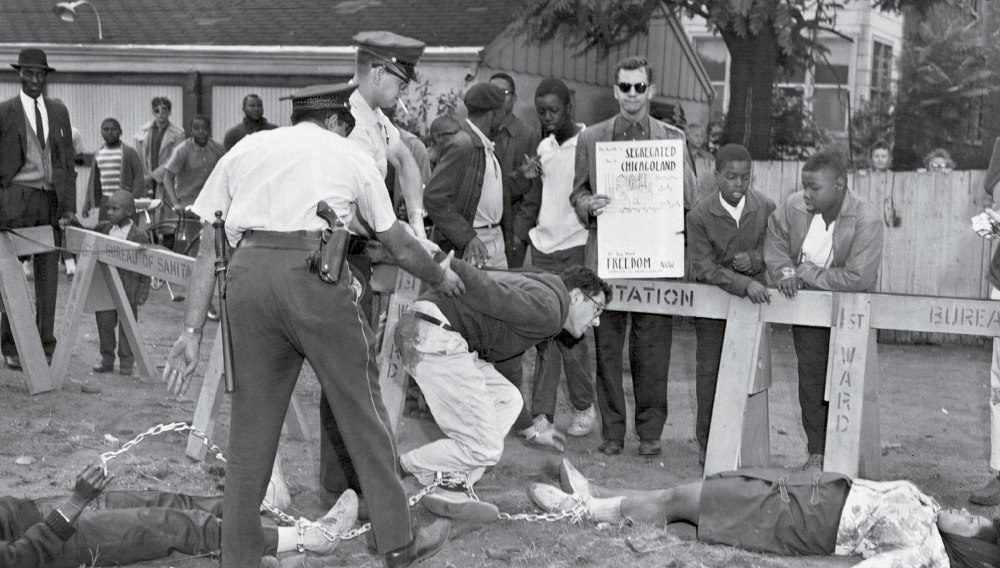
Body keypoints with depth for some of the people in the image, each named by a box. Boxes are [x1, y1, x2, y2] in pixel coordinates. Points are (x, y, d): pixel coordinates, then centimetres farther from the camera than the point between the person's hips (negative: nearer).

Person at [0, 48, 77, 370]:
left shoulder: (59, 111, 13)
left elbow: (68, 161, 12)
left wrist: (69, 206, 3)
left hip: (52, 200, 3)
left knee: (48, 275, 5)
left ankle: (46, 345, 11)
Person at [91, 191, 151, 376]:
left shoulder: (139, 236, -7)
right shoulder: (102, 229, 6)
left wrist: (143, 291, -8)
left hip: (128, 289, -4)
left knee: (127, 326, 4)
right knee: (104, 322, 8)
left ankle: (126, 363, 15)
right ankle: (107, 359, 22)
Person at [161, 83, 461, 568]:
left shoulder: (245, 150, 24)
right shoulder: (349, 154, 18)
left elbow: (208, 250, 15)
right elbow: (399, 246, 23)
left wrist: (193, 331, 14)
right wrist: (440, 278, 41)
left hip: (247, 273, 3)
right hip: (315, 270, -3)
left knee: (252, 419, 13)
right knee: (360, 406, 9)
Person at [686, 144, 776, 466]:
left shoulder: (766, 209, -3)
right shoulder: (699, 216, -10)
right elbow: (704, 266, -14)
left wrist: (754, 259, -17)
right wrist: (744, 284, -27)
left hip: (753, 298, 1)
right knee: (708, 370, 3)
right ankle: (707, 444, 14)